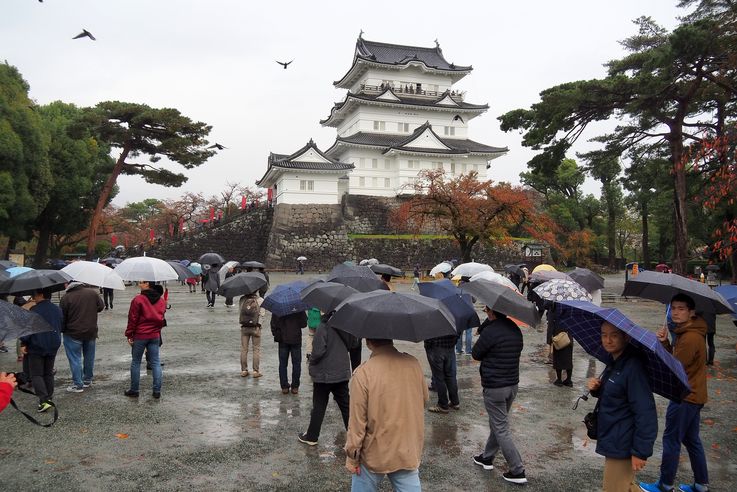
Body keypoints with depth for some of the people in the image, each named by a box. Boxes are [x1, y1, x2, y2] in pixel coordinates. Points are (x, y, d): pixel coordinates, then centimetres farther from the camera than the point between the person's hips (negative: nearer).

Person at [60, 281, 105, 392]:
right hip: (91, 332, 4)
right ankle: (87, 380, 29)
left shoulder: (66, 297, -11)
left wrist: (62, 330, 9)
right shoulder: (93, 292, -2)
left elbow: (62, 317, -7)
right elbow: (101, 306, 7)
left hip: (73, 334, -4)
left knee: (75, 359, 3)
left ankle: (78, 385, 5)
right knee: (89, 357, 17)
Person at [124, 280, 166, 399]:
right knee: (155, 362, 8)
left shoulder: (138, 300, -14)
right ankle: (157, 391, 8)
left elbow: (132, 319, -12)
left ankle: (134, 390, 16)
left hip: (140, 336, -5)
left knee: (136, 363, 9)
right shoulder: (161, 300, 5)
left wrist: (129, 335, -4)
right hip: (155, 336, 5)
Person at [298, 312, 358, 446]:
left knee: (319, 406, 9)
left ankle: (311, 436, 21)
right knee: (345, 405, 13)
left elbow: (318, 351, -22)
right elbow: (353, 343, 12)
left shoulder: (323, 326, -20)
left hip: (324, 374, -5)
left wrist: (311, 362, -3)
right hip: (343, 372, 5)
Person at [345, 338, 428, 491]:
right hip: (409, 452, 3)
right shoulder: (413, 364, -8)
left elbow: (357, 421, -16)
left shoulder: (363, 373, -21)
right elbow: (424, 399, 8)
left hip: (374, 455, -3)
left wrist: (352, 458, -5)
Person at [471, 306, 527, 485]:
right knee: (498, 423, 22)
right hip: (513, 384, 8)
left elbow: (475, 354, -9)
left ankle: (518, 472, 4)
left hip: (494, 388, -8)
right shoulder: (515, 329, 2)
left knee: (501, 429, 2)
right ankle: (487, 458, 37)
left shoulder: (490, 331, -22)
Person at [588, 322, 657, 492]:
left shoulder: (633, 367, -23)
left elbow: (646, 412, -25)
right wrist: (596, 389, -3)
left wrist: (641, 451, -23)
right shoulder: (614, 363, 6)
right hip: (613, 439, 9)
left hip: (622, 445, -9)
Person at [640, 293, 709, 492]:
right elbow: (675, 360, 7)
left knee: (671, 440, 1)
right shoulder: (685, 332, 9)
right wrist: (665, 343, -9)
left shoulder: (690, 337, -23)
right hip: (693, 395, 10)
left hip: (685, 396, -10)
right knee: (691, 439, 18)